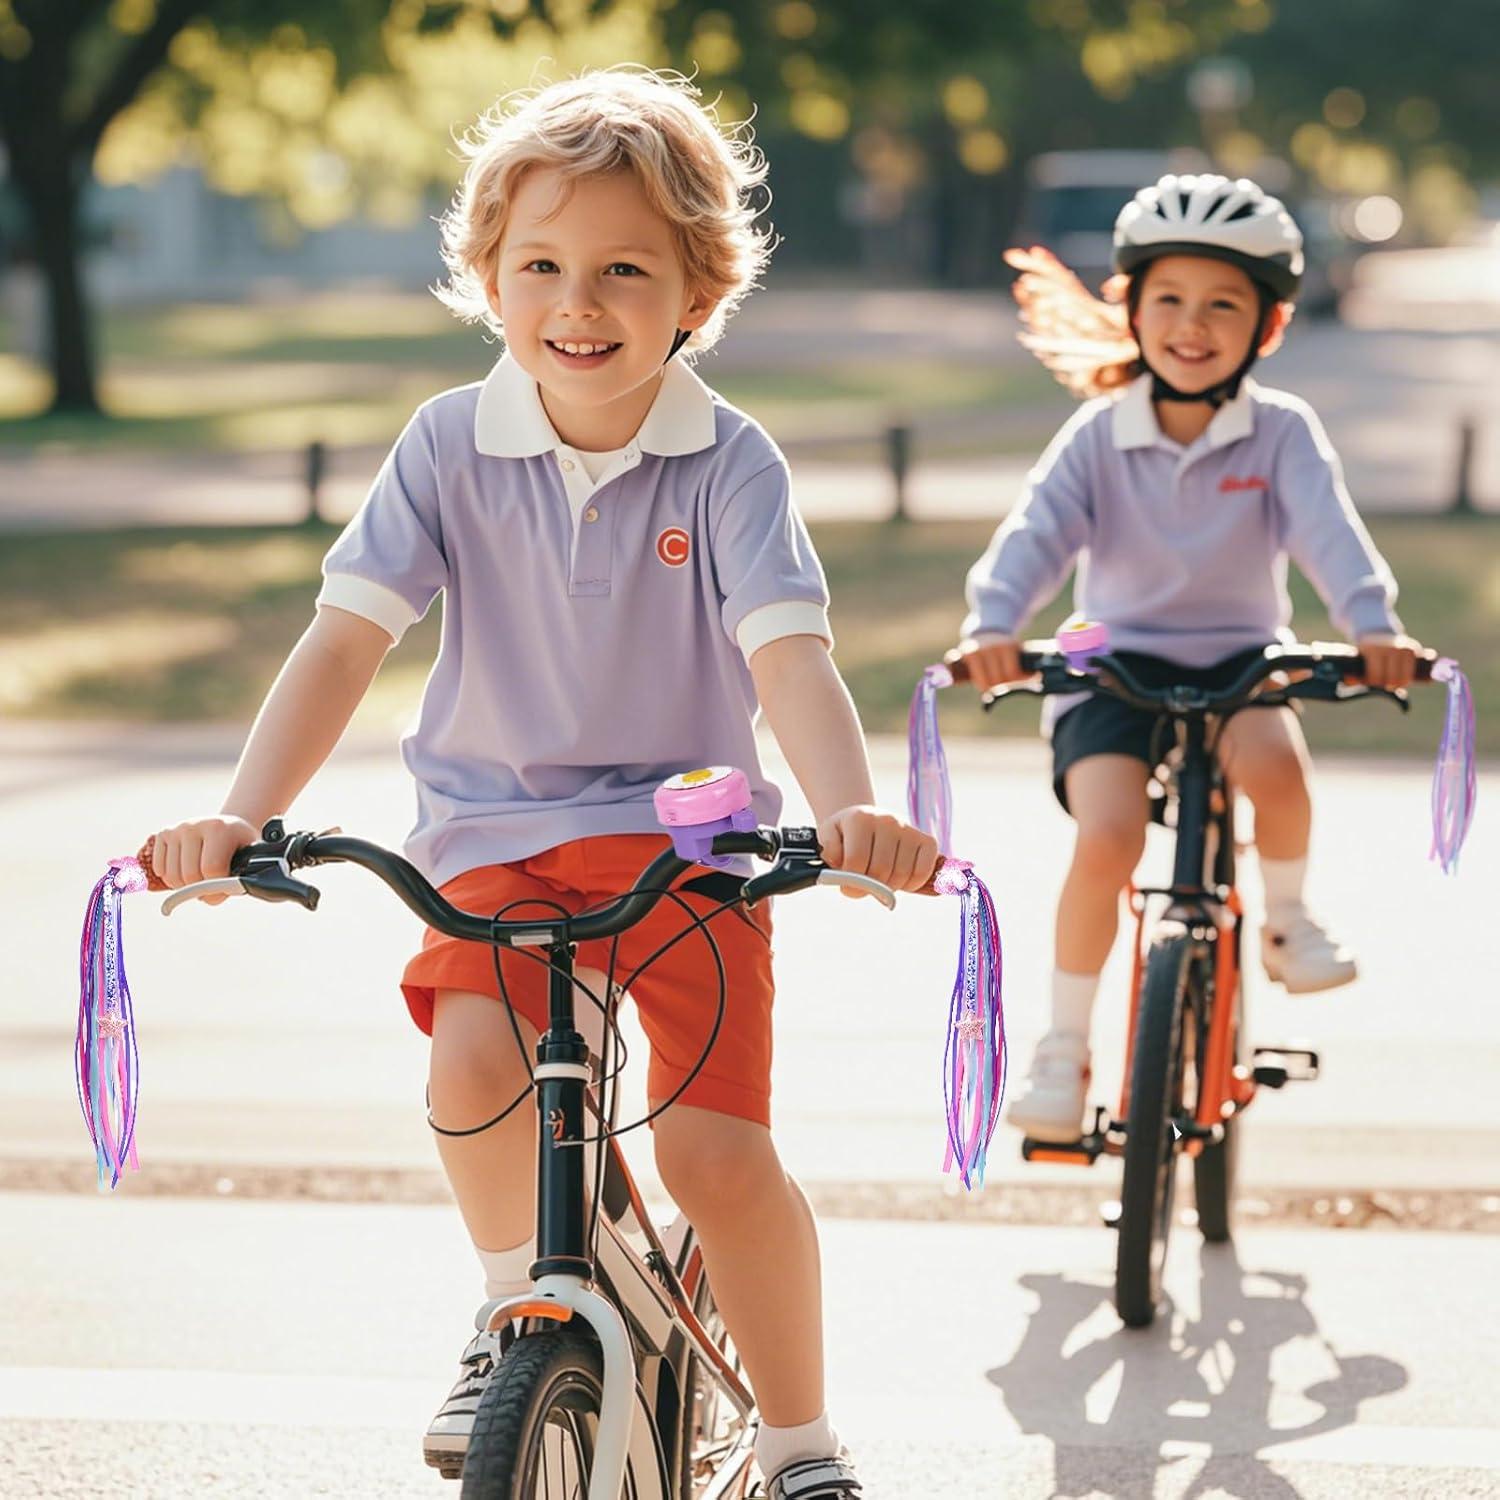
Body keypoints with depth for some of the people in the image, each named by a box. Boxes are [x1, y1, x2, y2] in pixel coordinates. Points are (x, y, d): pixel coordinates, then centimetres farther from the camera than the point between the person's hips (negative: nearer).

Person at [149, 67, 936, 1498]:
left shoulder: (728, 462, -11)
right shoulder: (451, 444, -6)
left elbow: (789, 652, -22)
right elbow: (346, 633, -12)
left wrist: (851, 810, -42)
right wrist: (241, 812, -27)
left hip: (685, 827, -1)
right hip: (495, 825, 2)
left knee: (717, 1149, -13)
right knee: (474, 1060, -26)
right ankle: (517, 1307, 4)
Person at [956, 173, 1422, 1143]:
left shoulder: (1281, 433, -6)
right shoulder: (1101, 435, -5)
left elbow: (1328, 526, -20)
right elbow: (1038, 532, -17)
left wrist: (1373, 625, -39)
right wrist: (994, 627, -36)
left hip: (1238, 656, 0)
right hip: (1117, 662, 0)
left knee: (1275, 760, -34)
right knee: (1108, 836, -24)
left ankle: (1286, 918, -2)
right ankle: (1064, 1048, -6)